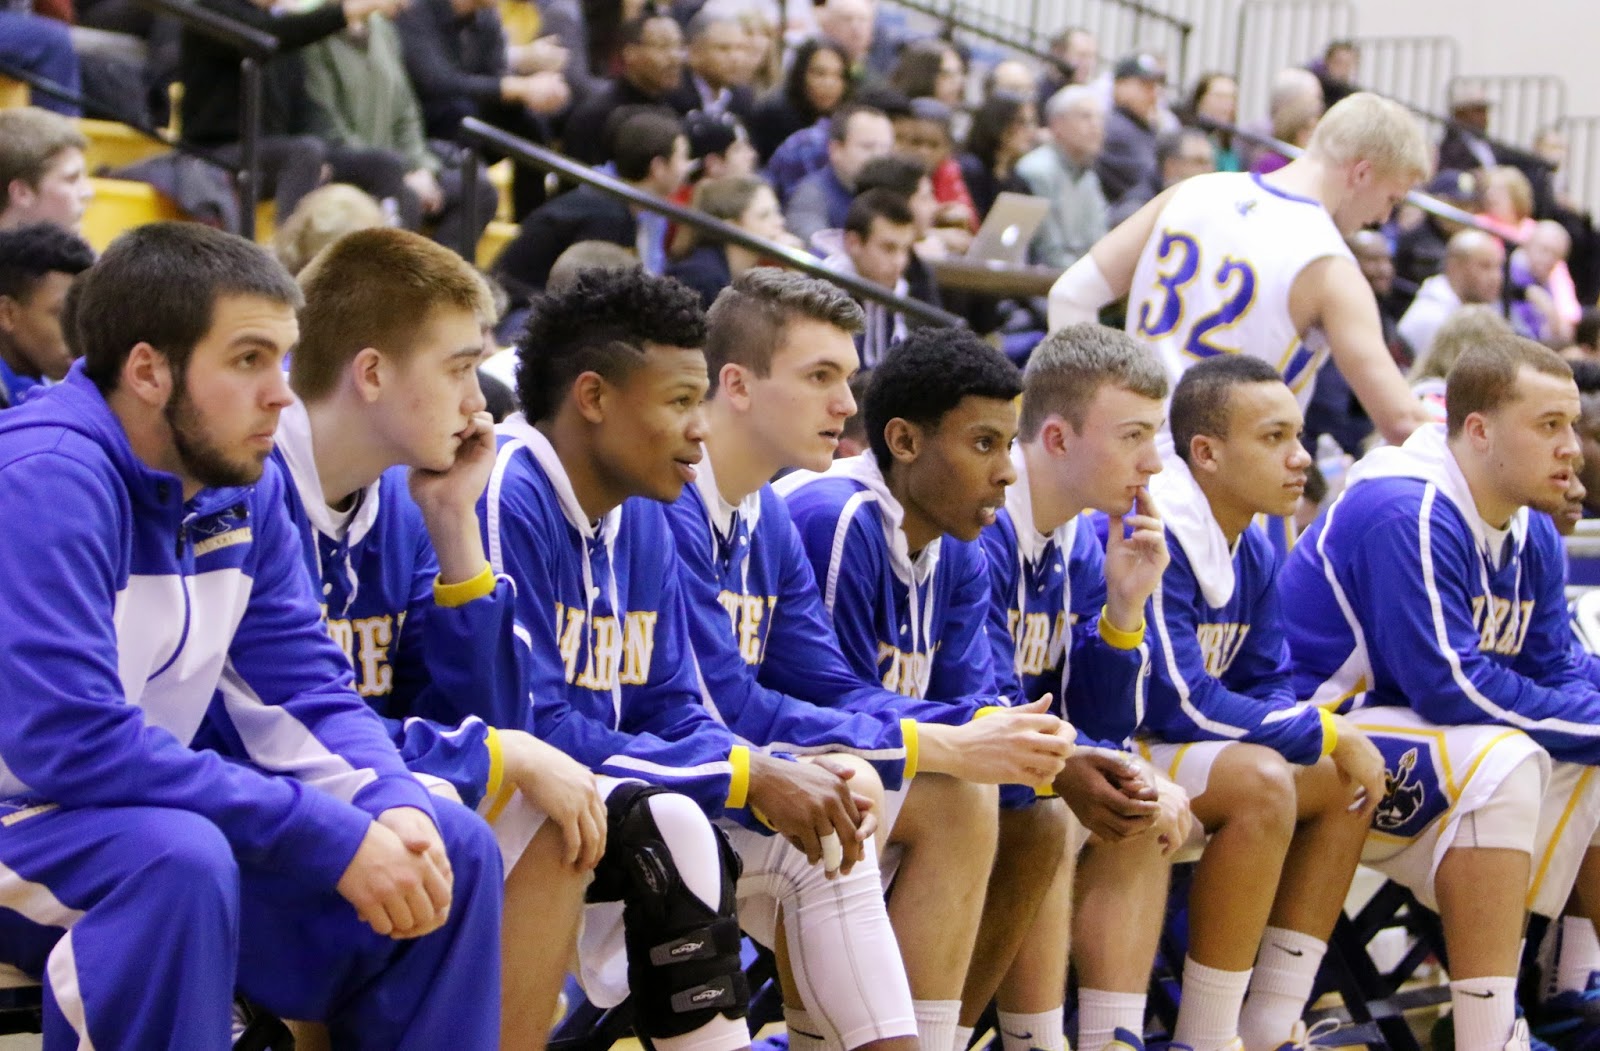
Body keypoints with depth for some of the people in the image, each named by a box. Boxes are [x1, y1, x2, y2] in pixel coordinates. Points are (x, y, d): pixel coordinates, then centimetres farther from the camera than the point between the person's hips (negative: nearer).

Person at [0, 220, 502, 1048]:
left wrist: (395, 806, -19)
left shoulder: (245, 485, 1)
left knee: (451, 847, -3)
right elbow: (70, 742, -31)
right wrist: (333, 839, -30)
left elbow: (304, 696, 4)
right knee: (176, 857, -37)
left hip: (139, 812, 8)